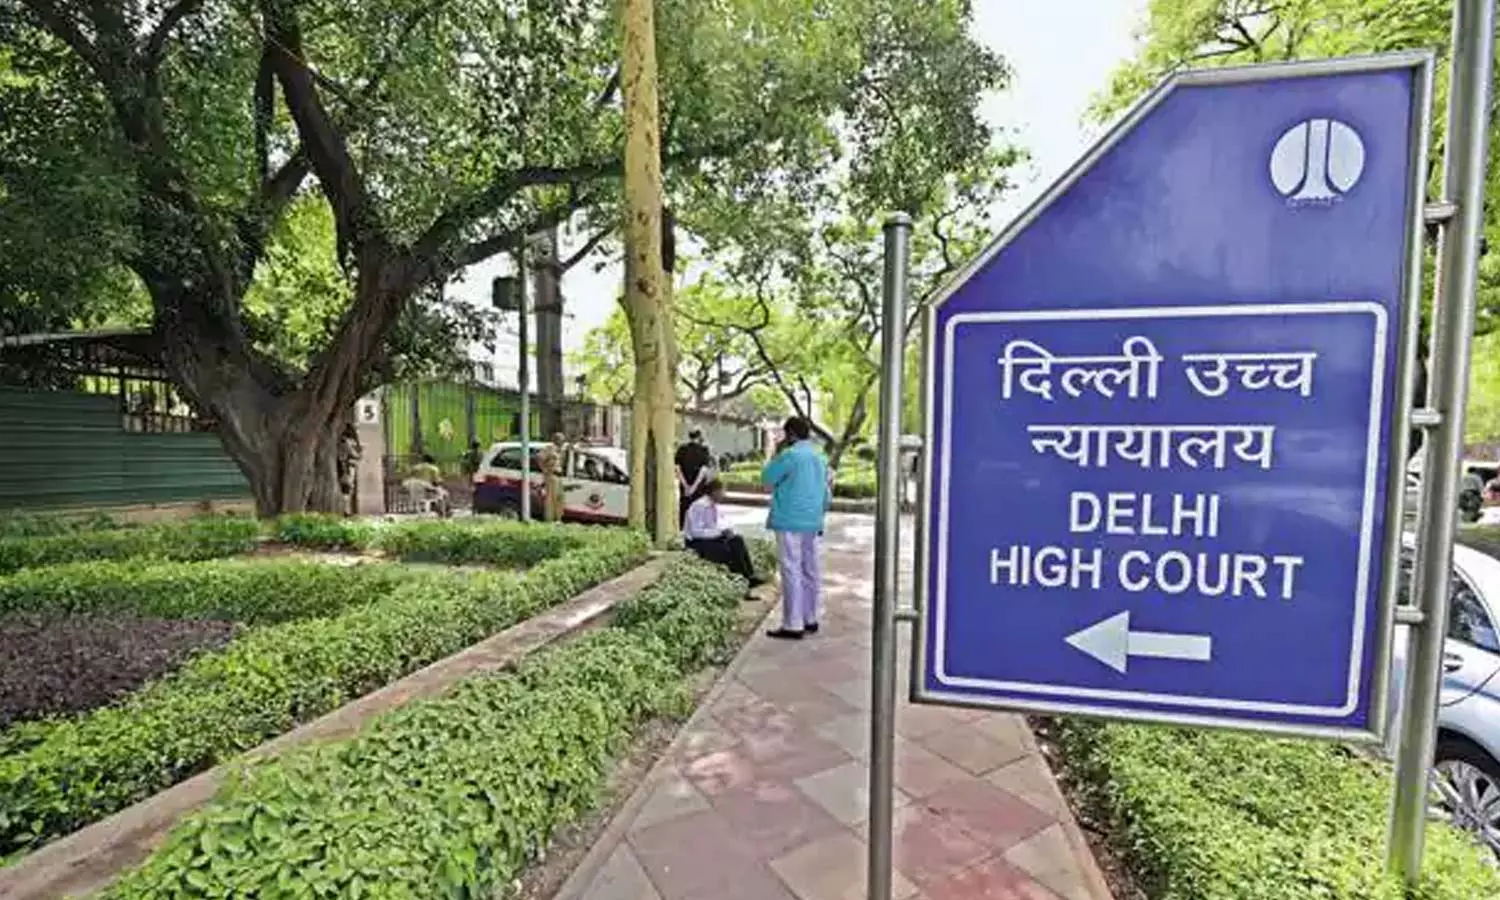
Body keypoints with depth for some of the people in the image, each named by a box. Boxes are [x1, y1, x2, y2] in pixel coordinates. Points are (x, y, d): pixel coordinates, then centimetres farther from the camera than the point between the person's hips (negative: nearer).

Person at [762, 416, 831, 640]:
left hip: (790, 522, -8)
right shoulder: (820, 457, 13)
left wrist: (776, 455, 5)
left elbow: (767, 479, -3)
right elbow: (827, 494, 18)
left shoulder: (790, 455, -12)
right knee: (810, 571, 13)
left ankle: (793, 625, -2)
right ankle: (810, 619, 23)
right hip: (812, 522, 8)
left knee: (791, 571, -5)